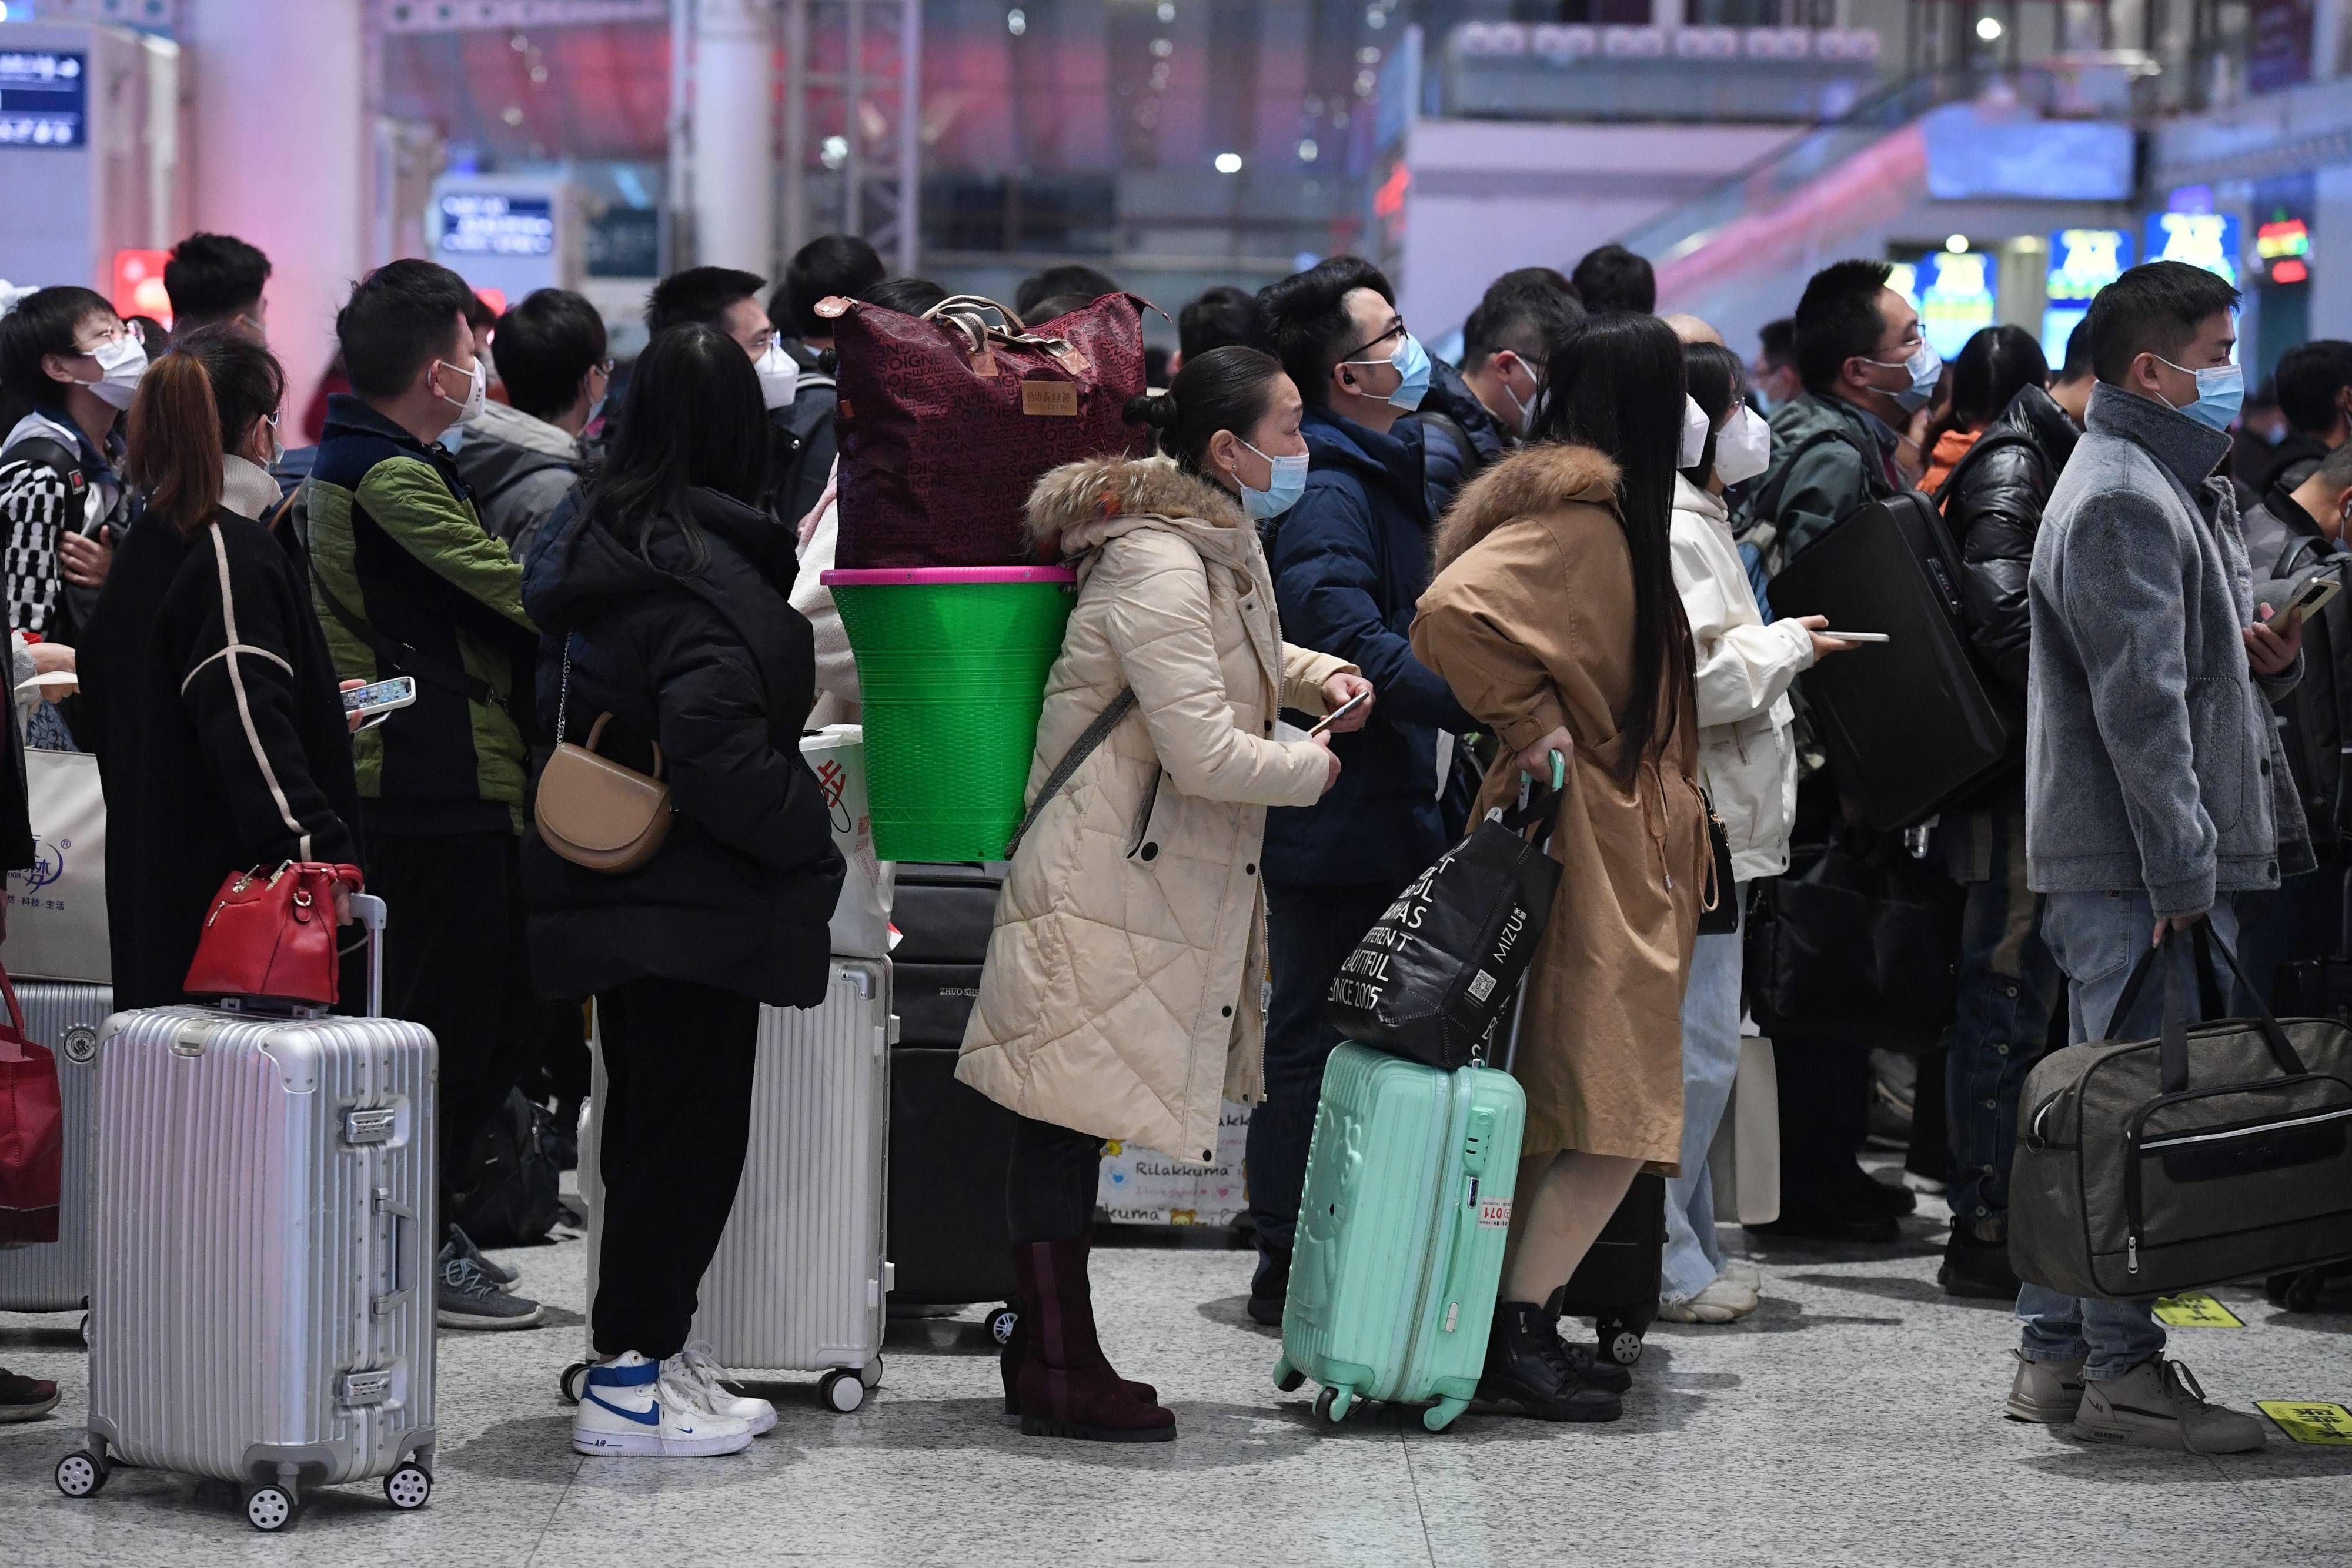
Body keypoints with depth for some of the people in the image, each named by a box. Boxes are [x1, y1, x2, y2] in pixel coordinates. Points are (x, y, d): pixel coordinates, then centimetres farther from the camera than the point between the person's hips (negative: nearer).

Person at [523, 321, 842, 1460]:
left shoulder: (591, 543, 10)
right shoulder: (707, 575, -19)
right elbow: (715, 753, -27)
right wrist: (810, 824, -13)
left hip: (606, 890, 9)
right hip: (694, 898, -9)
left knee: (653, 1123, 17)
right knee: (691, 1131, -2)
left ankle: (655, 1348, 24)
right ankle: (626, 1384, 0)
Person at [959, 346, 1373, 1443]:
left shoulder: (1226, 546, 13)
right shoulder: (1158, 568, -20)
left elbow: (1243, 656, 36)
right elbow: (1207, 754, -24)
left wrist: (1322, 679, 16)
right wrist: (1314, 770, -7)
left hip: (1169, 886, 10)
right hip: (1103, 887, -10)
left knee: (1071, 1122, 14)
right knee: (1069, 1116, -4)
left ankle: (1047, 1354, 21)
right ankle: (1060, 1373, 0)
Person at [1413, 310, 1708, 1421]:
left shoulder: (1604, 515, 17)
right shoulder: (1577, 518, -16)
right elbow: (1453, 609, -30)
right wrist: (1531, 721, -20)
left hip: (1618, 846, 10)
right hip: (1588, 845, -10)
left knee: (1561, 1110, 10)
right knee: (1615, 1112, -10)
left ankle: (1515, 1330, 13)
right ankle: (1518, 1336, -8)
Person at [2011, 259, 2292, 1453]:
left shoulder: (2177, 488, 21)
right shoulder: (2121, 501, -13)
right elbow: (2140, 702, -20)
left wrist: (2268, 656, 6)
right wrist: (2181, 873, -22)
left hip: (2151, 862, 11)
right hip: (2130, 864, -11)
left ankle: (2058, 1355, 17)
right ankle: (2122, 1371, -5)